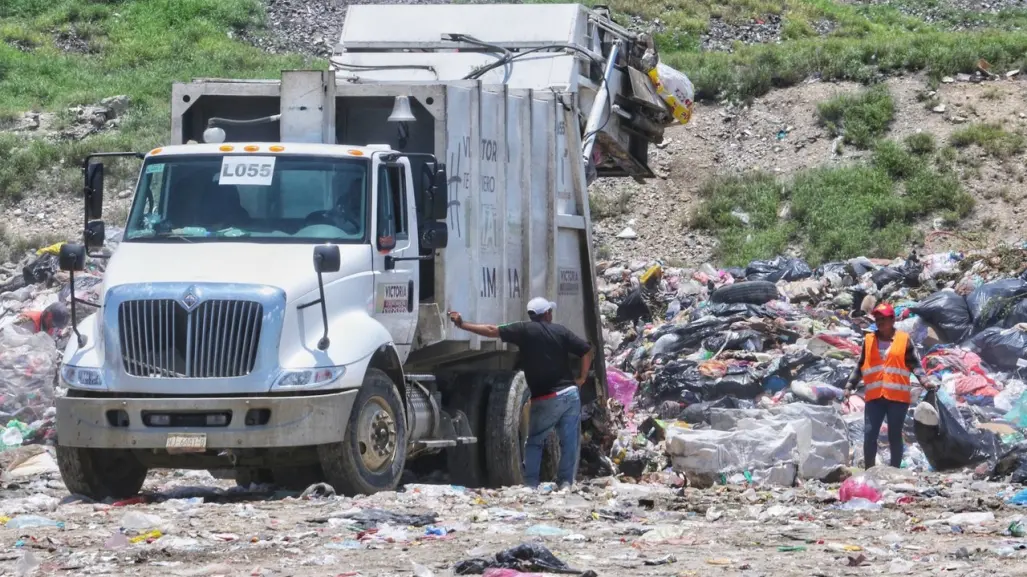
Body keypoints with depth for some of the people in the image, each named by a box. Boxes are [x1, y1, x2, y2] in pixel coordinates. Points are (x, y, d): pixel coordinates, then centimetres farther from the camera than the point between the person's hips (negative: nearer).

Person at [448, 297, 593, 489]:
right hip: (570, 394, 2)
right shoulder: (561, 331, 6)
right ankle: (566, 482, 1)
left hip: (545, 400, -2)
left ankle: (530, 484, 3)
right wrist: (581, 378, 11)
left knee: (534, 442, 11)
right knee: (569, 442, 6)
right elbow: (587, 350, 3)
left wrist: (462, 324, -1)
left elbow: (491, 331, -5)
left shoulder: (525, 330, -2)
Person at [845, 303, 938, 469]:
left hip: (897, 396, -2)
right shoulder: (869, 340, 11)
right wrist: (850, 385, 7)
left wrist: (926, 381, -12)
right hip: (874, 396, 2)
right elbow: (860, 366, 15)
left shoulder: (904, 340, 3)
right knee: (869, 434, -5)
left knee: (895, 435, 4)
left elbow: (915, 365, 2)